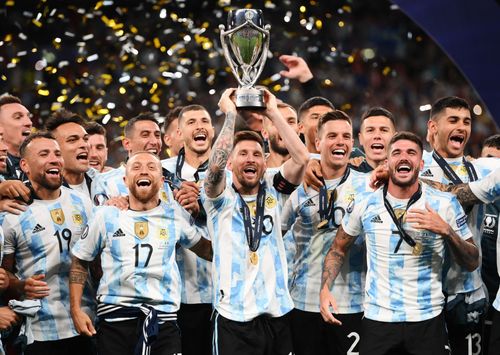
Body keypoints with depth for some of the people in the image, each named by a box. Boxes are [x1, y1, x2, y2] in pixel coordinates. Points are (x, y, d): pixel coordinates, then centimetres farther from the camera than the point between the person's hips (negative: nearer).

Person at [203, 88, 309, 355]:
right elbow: (216, 164, -19)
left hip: (278, 314, 3)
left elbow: (301, 158, -4)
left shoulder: (273, 194, 9)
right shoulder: (221, 200, 1)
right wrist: (230, 114, -11)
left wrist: (273, 113, -1)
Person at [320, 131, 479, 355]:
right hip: (377, 319, 1)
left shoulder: (445, 204, -3)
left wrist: (446, 231, -17)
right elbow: (338, 250, 13)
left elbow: (472, 263, -1)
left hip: (428, 319, -1)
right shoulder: (365, 204, 0)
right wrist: (325, 289, -3)